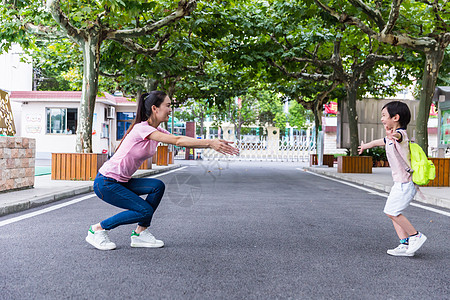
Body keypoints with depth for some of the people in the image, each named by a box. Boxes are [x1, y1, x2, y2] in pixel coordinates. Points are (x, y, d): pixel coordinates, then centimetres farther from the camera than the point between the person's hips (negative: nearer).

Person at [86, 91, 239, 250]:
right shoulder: (141, 128, -22)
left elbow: (182, 141, -2)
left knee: (157, 186, -7)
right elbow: (177, 141, -31)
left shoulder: (157, 131, 6)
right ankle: (97, 229, 1)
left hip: (122, 181, 9)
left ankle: (140, 233, 2)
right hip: (105, 183, -9)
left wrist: (214, 143, -13)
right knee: (145, 211, -13)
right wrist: (210, 143, -32)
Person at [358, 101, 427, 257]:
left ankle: (415, 236, 2)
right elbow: (380, 141, 36)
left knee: (392, 211, -11)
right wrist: (365, 146, 54)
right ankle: (405, 244, 11)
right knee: (393, 212, 9)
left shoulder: (400, 133, -17)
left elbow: (400, 136, -43)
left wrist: (393, 135, -68)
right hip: (400, 182, 10)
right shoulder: (390, 137, 15)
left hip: (405, 182, -10)